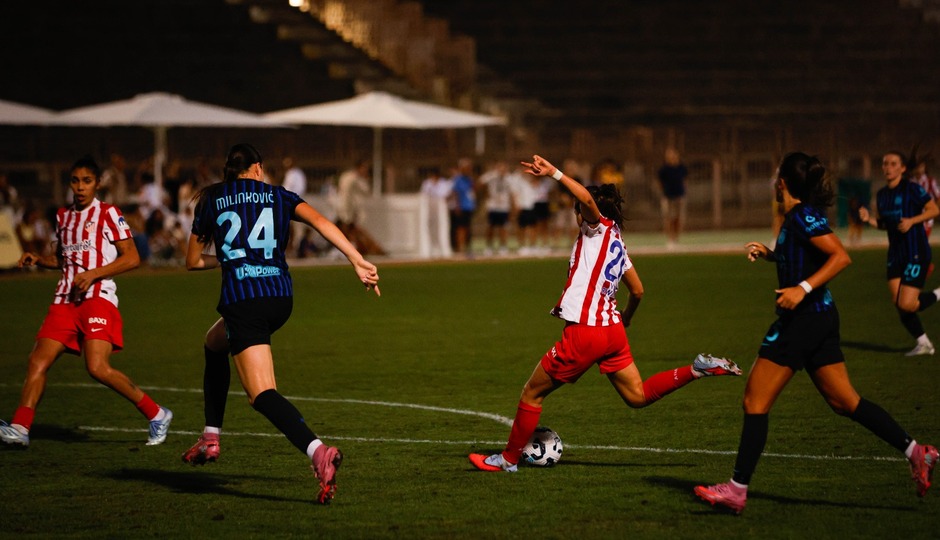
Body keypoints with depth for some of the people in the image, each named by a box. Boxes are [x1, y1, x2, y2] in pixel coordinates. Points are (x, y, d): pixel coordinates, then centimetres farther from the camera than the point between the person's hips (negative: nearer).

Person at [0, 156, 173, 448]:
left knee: (98, 368, -20)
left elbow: (132, 258, -6)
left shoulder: (108, 214, -1)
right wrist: (38, 259, 12)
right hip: (65, 301, 6)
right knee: (38, 361, -9)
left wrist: (93, 274, -14)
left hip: (98, 298, -6)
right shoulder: (63, 216, 18)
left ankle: (156, 415, -6)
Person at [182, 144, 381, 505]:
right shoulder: (278, 196, 13)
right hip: (280, 298, 5)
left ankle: (318, 452, -38)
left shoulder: (211, 201, 12)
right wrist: (358, 261, -10)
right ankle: (210, 440, 32)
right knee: (215, 343, 32)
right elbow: (319, 222, -4)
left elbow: (193, 261, 19)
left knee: (262, 394, -12)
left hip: (242, 300, -5)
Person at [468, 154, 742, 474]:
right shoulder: (617, 243, 19)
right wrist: (625, 321, 40)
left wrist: (554, 173, -26)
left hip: (585, 332, -8)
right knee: (638, 396, 11)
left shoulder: (599, 228, -3)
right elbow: (637, 291, 24)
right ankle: (696, 369, -3)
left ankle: (509, 459, 12)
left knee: (532, 393, 4)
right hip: (612, 328, 8)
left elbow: (587, 198, -26)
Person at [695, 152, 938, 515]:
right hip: (819, 318, 10)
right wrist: (770, 254, 21)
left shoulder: (802, 216, -15)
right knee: (844, 400, 11)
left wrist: (802, 289, -28)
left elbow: (841, 257, -23)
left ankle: (737, 489, -2)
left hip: (802, 319, -10)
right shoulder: (800, 216, 13)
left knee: (755, 402, -4)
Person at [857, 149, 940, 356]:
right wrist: (869, 219, 0)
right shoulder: (882, 195, 10)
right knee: (898, 304, 3)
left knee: (907, 305, -14)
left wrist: (912, 221, -20)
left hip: (916, 253, -7)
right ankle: (923, 343, 19)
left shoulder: (912, 189, -11)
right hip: (896, 254, 7)